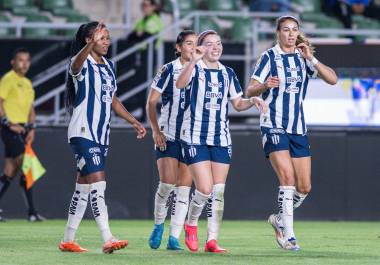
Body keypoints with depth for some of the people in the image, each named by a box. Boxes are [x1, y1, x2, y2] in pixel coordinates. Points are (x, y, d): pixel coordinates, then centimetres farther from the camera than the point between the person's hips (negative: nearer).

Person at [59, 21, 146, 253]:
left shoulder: (109, 66, 14)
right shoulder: (83, 64, -11)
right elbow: (76, 64, -37)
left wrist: (134, 121, 20)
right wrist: (91, 44, -55)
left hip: (101, 135, 8)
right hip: (83, 133, -8)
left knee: (84, 187, 11)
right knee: (98, 183, -16)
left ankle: (68, 240, 18)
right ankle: (108, 239, -21)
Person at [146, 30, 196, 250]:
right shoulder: (169, 70, -2)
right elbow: (151, 102, -1)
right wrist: (155, 130, -8)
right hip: (168, 136, -3)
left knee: (184, 189, 0)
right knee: (167, 183, -13)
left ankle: (174, 238, 2)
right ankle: (158, 225, 11)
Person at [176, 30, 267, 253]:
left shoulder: (228, 73, 12)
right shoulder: (195, 69, -5)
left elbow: (237, 104, 17)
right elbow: (180, 84, -27)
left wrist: (252, 101, -4)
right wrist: (194, 61, -40)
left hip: (222, 138, 5)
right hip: (195, 137, -5)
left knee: (218, 191, 1)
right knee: (205, 189, -12)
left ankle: (212, 240, 6)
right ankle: (191, 225, 15)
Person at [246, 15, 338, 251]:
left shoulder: (303, 58, 9)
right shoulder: (269, 57, -2)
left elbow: (332, 79, -3)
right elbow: (250, 91, -6)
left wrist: (311, 59, -16)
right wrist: (265, 85, -27)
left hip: (299, 129, 5)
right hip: (274, 127, -5)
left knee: (304, 187, 2)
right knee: (288, 179, -19)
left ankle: (280, 220, 26)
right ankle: (288, 234, -15)